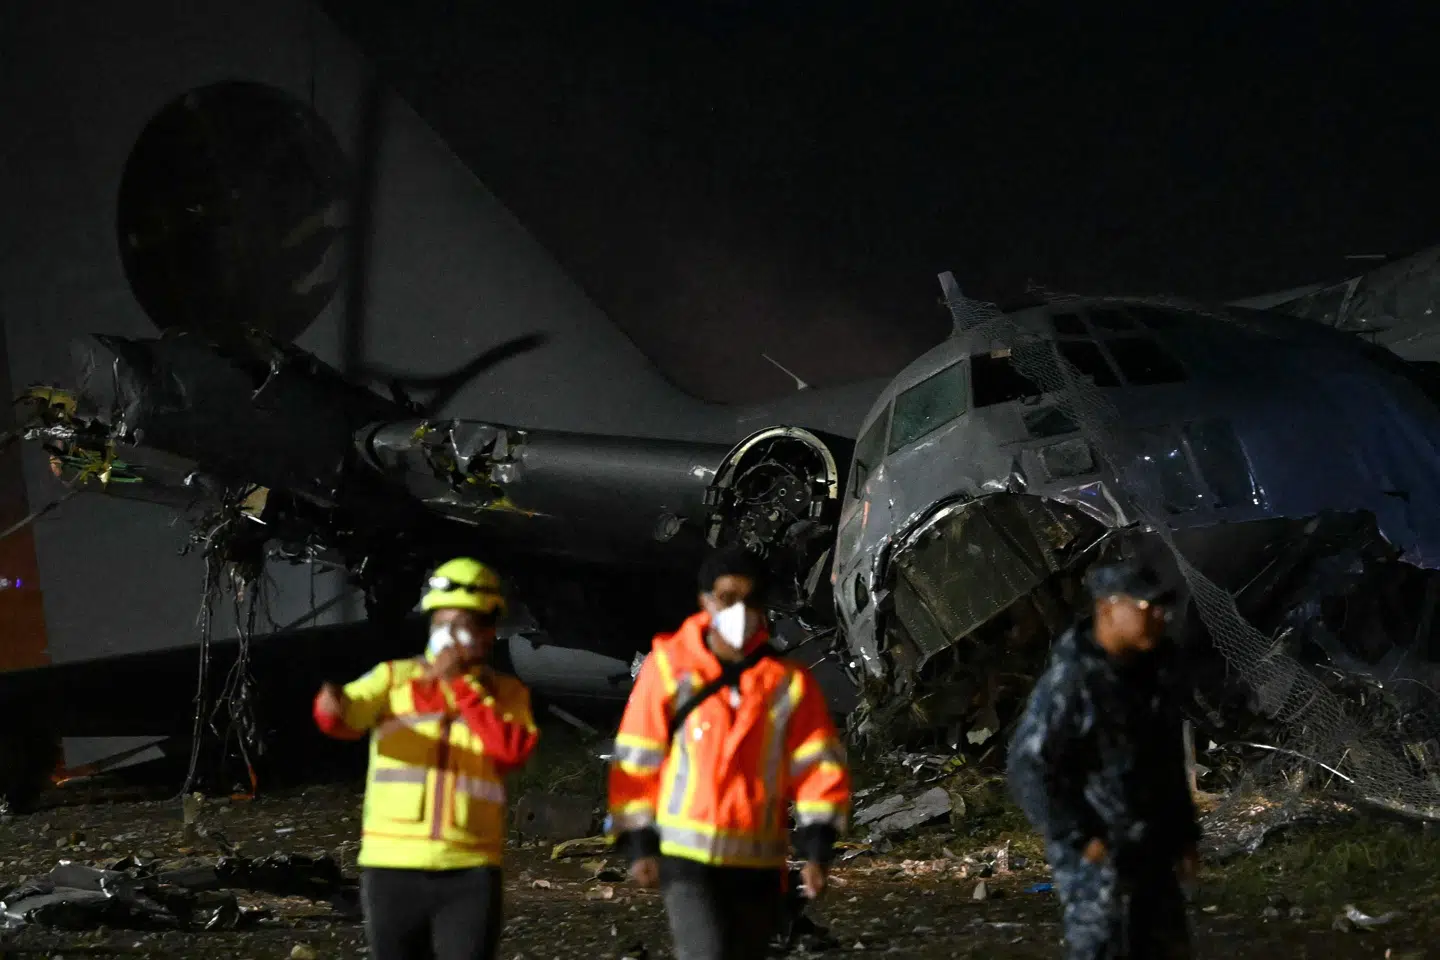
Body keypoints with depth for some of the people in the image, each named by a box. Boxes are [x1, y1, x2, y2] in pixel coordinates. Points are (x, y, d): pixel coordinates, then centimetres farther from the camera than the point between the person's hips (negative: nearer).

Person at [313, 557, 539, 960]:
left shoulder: (508, 694, 8)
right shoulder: (395, 678, 5)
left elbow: (513, 752, -11)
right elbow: (350, 716, -15)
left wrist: (460, 685, -11)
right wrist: (333, 708, -39)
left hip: (470, 872, 0)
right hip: (394, 867, 0)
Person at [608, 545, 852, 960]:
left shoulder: (789, 681, 3)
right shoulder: (669, 668, -1)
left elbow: (820, 765, 1)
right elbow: (635, 760, 3)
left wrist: (816, 849, -10)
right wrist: (639, 846, -1)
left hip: (759, 863, 3)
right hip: (687, 854, -3)